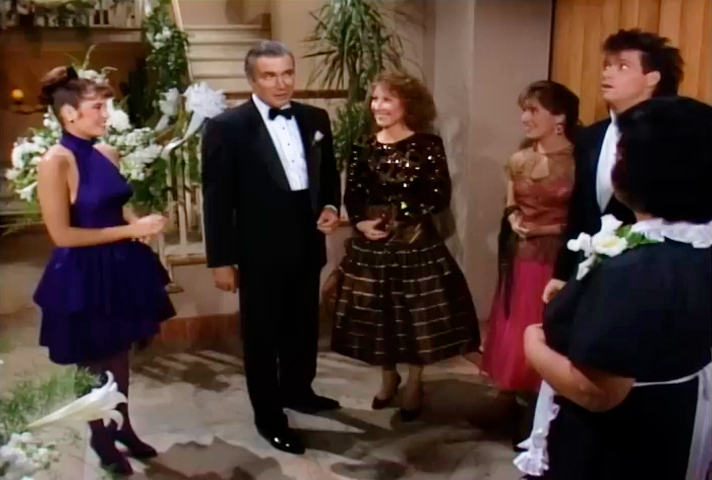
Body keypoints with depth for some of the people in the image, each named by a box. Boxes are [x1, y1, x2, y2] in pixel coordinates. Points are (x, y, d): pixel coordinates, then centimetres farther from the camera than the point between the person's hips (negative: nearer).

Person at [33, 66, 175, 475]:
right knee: (95, 363, 12)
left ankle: (123, 427, 38)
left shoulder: (108, 154, 2)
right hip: (84, 276, -6)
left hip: (119, 268, 6)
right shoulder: (55, 161, -18)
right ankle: (102, 442, 32)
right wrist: (131, 230, -20)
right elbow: (62, 234, -19)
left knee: (120, 355, 19)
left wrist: (140, 222, -5)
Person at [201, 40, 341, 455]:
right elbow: (217, 199, -10)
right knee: (262, 335, 11)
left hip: (308, 245, 5)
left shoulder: (316, 119, 4)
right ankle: (269, 415, 28)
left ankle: (297, 390, 46)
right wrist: (221, 259, -11)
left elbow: (329, 174, 15)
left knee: (304, 327, 21)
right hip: (260, 252, -5)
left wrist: (331, 207, -5)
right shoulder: (227, 127, -11)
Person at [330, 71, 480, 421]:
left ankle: (414, 384, 28)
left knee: (417, 313, 6)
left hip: (416, 242, -3)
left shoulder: (427, 145, -8)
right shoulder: (364, 148, 3)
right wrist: (360, 222, -10)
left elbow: (440, 197, -10)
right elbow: (352, 195, 8)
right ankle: (389, 377, 34)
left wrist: (400, 220, -15)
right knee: (378, 312, 11)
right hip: (372, 243, 3)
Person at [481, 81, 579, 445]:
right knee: (516, 341, 11)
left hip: (559, 263, -5)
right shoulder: (518, 161, 8)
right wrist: (515, 222, -7)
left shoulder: (579, 162, -10)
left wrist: (545, 229, -15)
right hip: (521, 261, 6)